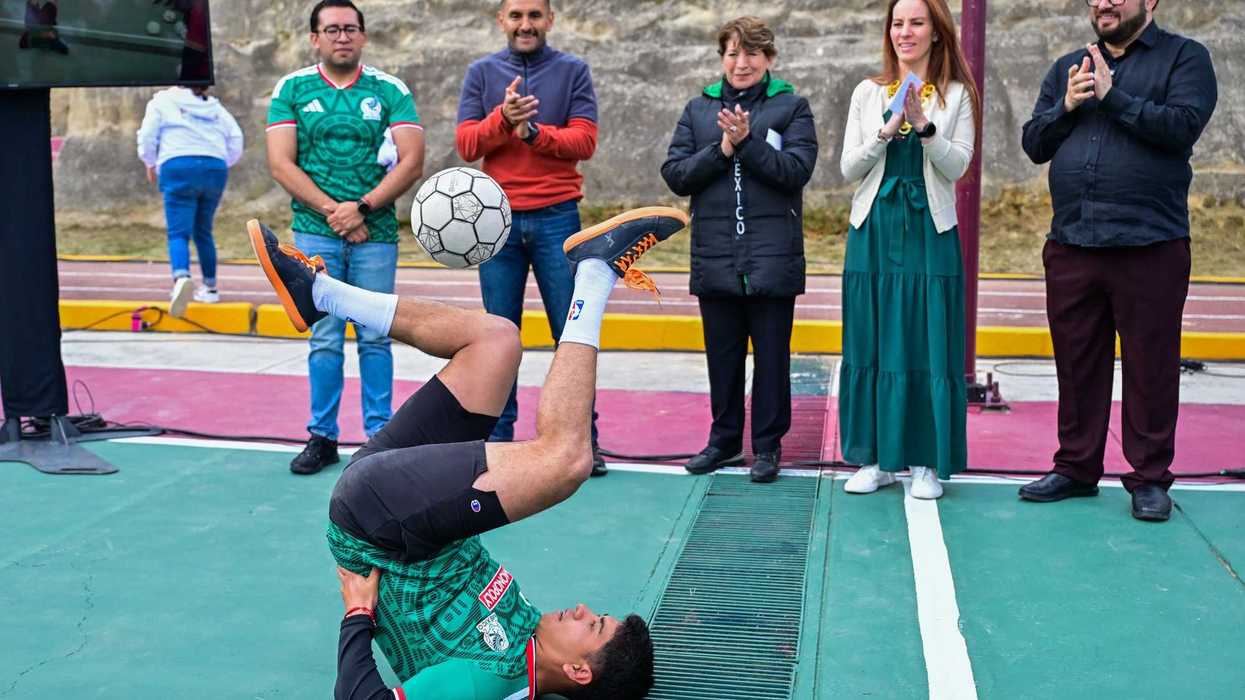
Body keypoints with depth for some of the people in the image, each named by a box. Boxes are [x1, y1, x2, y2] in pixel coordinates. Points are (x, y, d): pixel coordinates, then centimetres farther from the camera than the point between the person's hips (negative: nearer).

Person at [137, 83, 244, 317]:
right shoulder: (216, 107, 21)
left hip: (179, 168, -4)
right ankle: (210, 287, 22)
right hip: (215, 168, 4)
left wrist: (150, 164, 21)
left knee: (178, 233, -9)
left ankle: (181, 277, -36)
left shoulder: (163, 100, 12)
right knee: (203, 231, 19)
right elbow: (236, 142, 12)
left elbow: (147, 137, 4)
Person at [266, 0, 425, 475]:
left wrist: (361, 207, -13)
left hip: (376, 234, 0)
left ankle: (380, 433, 12)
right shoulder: (292, 89, 6)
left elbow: (412, 161, -4)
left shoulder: (391, 91, 4)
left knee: (375, 337, 3)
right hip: (314, 233, 0)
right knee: (324, 338, 2)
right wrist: (333, 212, -10)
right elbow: (281, 164, -1)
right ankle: (323, 436, 12)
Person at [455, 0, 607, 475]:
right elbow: (466, 144, -1)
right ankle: (499, 434, 14)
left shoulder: (573, 71, 5)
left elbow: (585, 141, -5)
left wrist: (533, 132, -19)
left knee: (573, 332, 1)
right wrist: (502, 118, -18)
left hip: (556, 218, -1)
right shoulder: (481, 73, 8)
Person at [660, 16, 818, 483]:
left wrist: (747, 141, -17)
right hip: (715, 258, 3)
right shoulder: (698, 109, 10)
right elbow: (675, 176, 2)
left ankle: (768, 445, 15)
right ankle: (724, 440, 24)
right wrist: (722, 149, -11)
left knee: (771, 356, 4)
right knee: (722, 356, 11)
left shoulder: (791, 107, 2)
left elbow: (797, 171, -10)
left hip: (772, 259, -3)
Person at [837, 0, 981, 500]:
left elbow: (958, 167, -6)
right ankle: (876, 458, 14)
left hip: (930, 234, -2)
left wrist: (925, 126, -20)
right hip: (874, 233, 2)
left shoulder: (956, 95, 3)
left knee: (928, 346, -1)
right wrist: (884, 134, -13)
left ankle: (927, 462, 8)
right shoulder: (867, 93, 8)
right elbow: (848, 169, 3)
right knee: (872, 344, 4)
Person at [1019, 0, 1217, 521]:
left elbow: (1183, 127, -13)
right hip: (1070, 245, 4)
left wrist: (1112, 96, -12)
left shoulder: (1184, 58, 3)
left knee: (1150, 367, 2)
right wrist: (1066, 106, -6)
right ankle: (1076, 468, 22)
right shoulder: (1068, 67, 16)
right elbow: (1034, 144, 10)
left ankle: (1149, 479, 12)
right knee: (1076, 364, 10)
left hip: (1150, 245, -4)